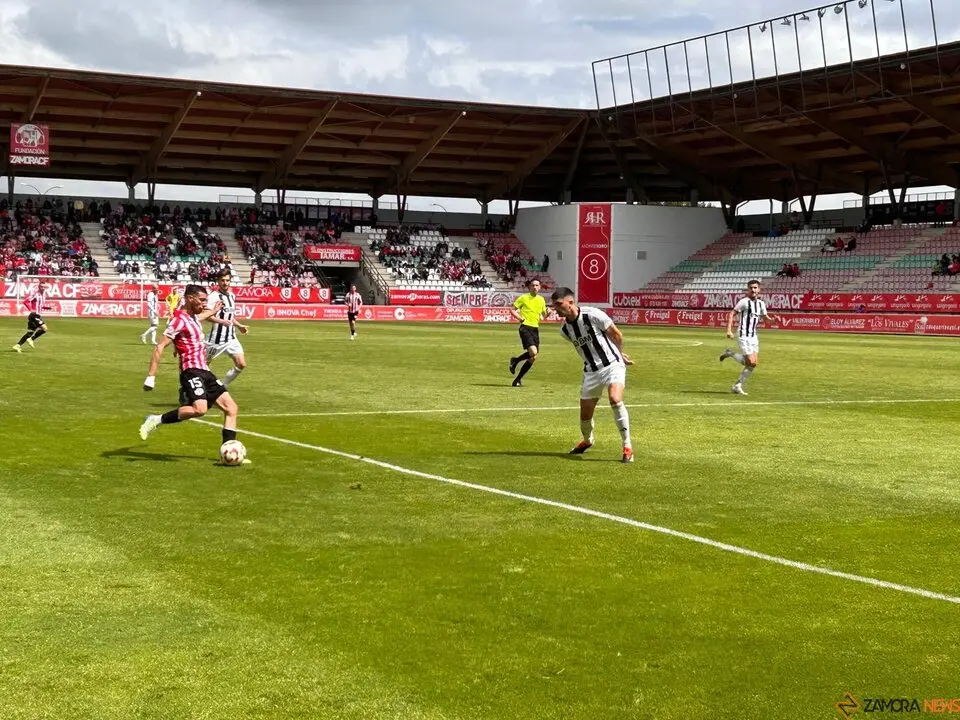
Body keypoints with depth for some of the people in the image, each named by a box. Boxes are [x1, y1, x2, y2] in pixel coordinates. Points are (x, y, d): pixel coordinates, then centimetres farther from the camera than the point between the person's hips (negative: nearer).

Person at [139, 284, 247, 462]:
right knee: (200, 409, -31)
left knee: (231, 408, 3)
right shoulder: (179, 320, -10)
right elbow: (160, 347, -17)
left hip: (205, 372, 10)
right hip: (192, 371, -10)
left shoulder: (193, 317, 17)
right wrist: (151, 376, -23)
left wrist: (213, 312, 64)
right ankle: (156, 421, -15)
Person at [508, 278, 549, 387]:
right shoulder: (524, 298, -2)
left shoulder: (541, 299, 13)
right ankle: (515, 361, 3)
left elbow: (544, 315, 23)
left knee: (532, 358, 3)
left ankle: (518, 379, 15)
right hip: (525, 328, -6)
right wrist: (521, 319, -13)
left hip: (535, 329, 6)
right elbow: (513, 310, 2)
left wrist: (547, 314, -1)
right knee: (533, 352, -24)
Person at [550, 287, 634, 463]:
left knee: (615, 399, -29)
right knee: (585, 413, 9)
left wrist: (618, 354, 12)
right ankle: (587, 440, 43)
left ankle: (627, 446, -19)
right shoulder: (564, 330, 1)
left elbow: (617, 334, -5)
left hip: (612, 365, -6)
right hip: (591, 371, 6)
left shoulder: (593, 315, -17)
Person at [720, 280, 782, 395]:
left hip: (753, 336, 7)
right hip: (744, 335, -7)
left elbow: (765, 317, 25)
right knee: (751, 363, -14)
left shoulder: (761, 304, 11)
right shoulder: (744, 301, -9)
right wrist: (729, 330, -19)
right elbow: (731, 314, -10)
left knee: (752, 364, 2)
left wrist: (773, 319, 3)